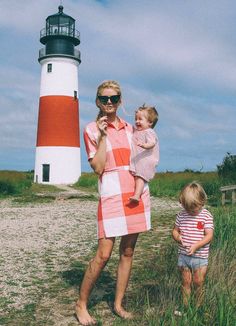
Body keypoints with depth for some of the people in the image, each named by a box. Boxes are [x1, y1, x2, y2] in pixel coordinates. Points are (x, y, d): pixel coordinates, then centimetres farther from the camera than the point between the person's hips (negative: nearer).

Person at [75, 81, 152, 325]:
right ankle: (81, 304, 11)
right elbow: (98, 167, -9)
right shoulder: (92, 129, 0)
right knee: (103, 254, -8)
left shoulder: (129, 128, 14)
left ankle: (118, 304, 22)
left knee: (128, 252, 9)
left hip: (137, 193, 5)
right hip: (112, 194, -5)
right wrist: (102, 136, -13)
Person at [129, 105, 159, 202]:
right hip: (136, 161, 10)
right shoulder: (137, 131, 22)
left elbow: (152, 143, -25)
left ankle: (137, 195, -29)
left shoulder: (149, 132, -7)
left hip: (145, 161, -10)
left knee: (139, 176, -20)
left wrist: (144, 145, -44)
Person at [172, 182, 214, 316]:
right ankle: (185, 307, 23)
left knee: (198, 284, 5)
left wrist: (196, 245, -26)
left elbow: (209, 236, -14)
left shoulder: (206, 216, -10)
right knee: (186, 282, 12)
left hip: (200, 256, -3)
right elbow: (175, 230, 11)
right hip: (183, 255, 3)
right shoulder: (181, 215, 2)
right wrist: (177, 236, -12)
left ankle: (198, 308, 20)